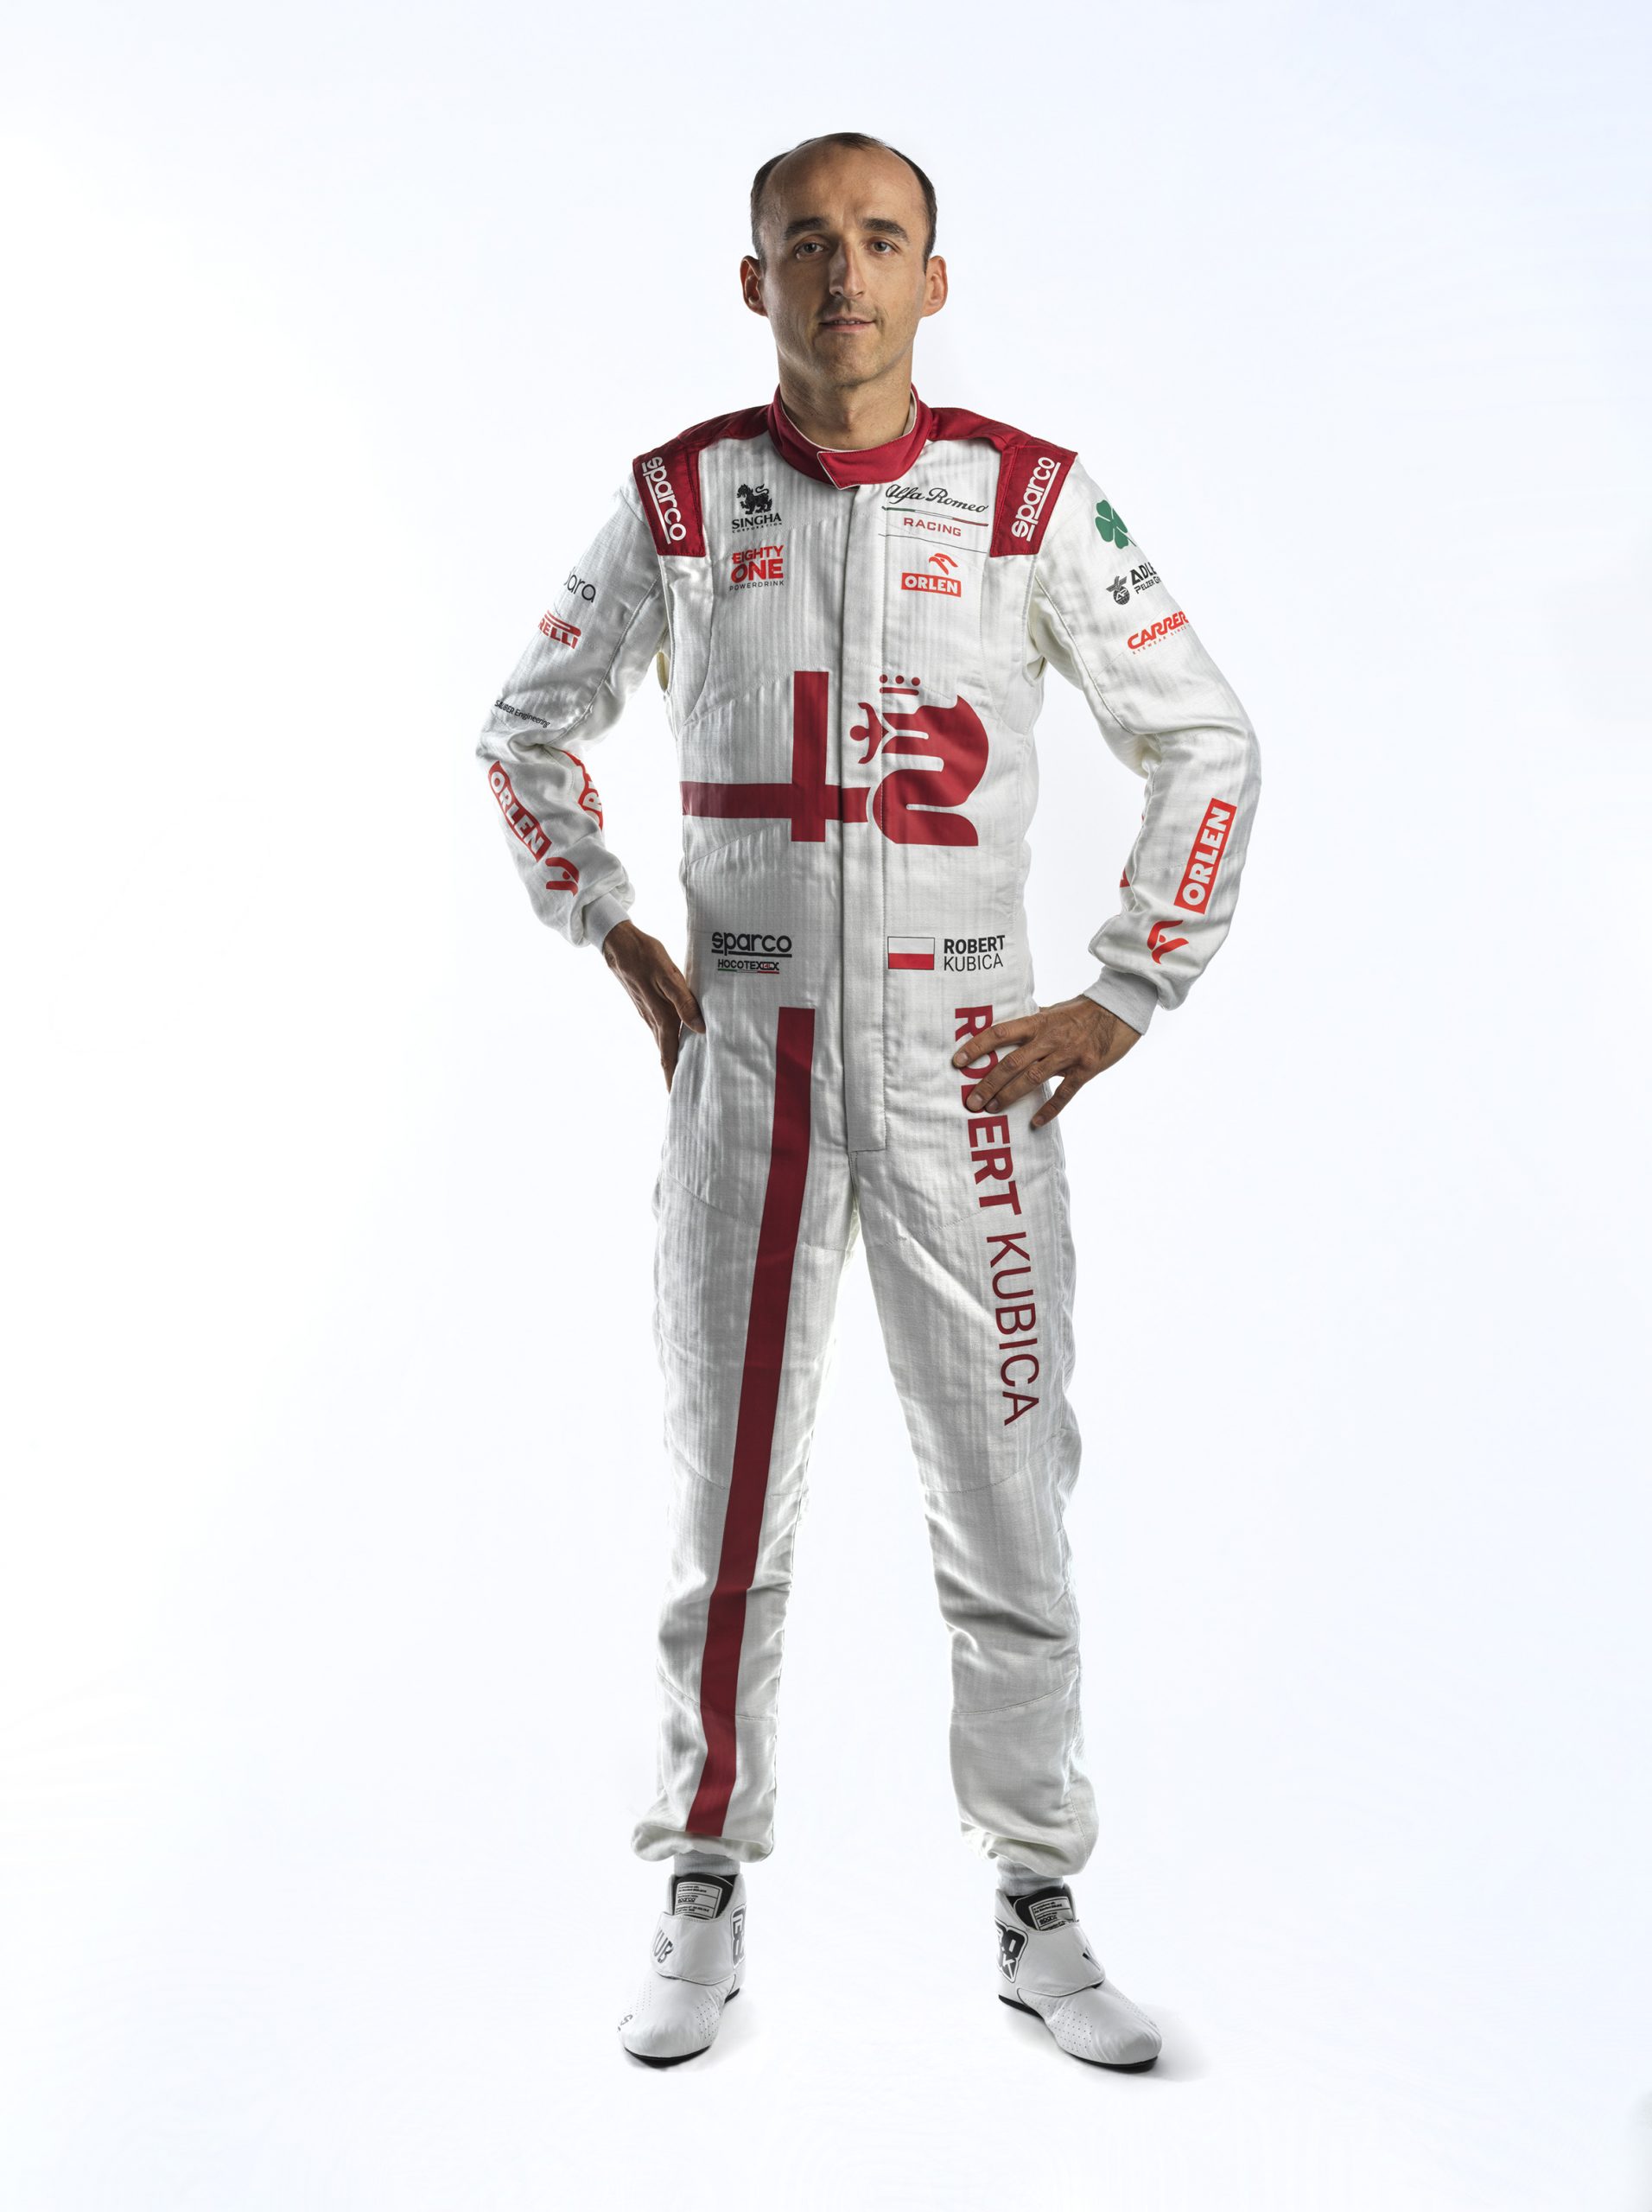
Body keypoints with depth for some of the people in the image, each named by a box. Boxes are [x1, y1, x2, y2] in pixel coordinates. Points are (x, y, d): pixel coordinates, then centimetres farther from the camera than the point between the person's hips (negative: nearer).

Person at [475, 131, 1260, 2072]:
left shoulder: (1030, 503, -1)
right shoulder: (678, 503, 2)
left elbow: (1207, 748, 6)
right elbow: (529, 729, 16)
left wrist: (1124, 1000, 0)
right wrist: (614, 942, 7)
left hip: (967, 1069, 0)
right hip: (745, 1062, 1)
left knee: (1007, 1507, 3)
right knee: (725, 1499, 6)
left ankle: (1037, 1914, 18)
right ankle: (704, 1906, 20)